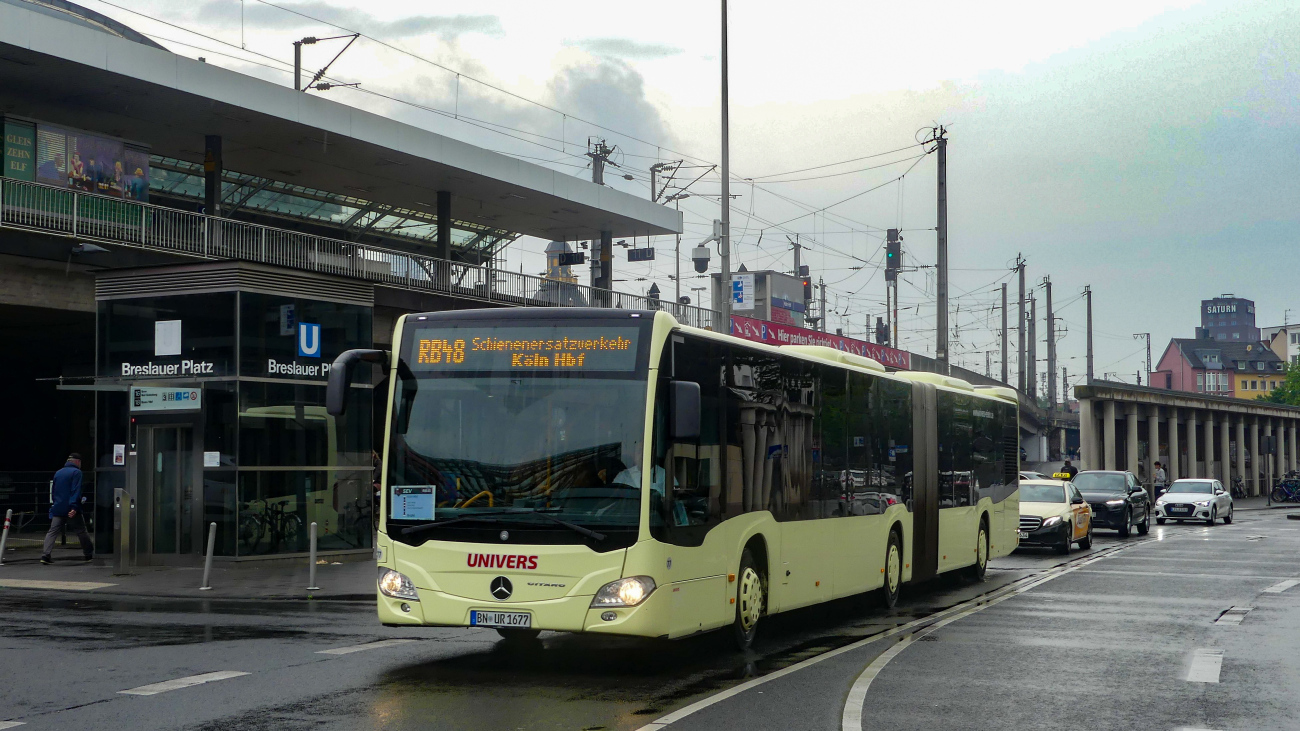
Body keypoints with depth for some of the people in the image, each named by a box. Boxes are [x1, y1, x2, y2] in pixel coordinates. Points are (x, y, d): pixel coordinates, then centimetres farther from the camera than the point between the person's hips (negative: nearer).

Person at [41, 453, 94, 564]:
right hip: (71, 509, -5)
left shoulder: (58, 473, 16)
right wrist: (74, 507, -21)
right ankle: (89, 554, 15)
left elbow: (53, 491, 22)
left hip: (57, 509, 5)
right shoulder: (76, 472, -5)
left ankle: (45, 554, -15)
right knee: (81, 532, 6)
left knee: (52, 531, -1)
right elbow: (76, 491, -15)